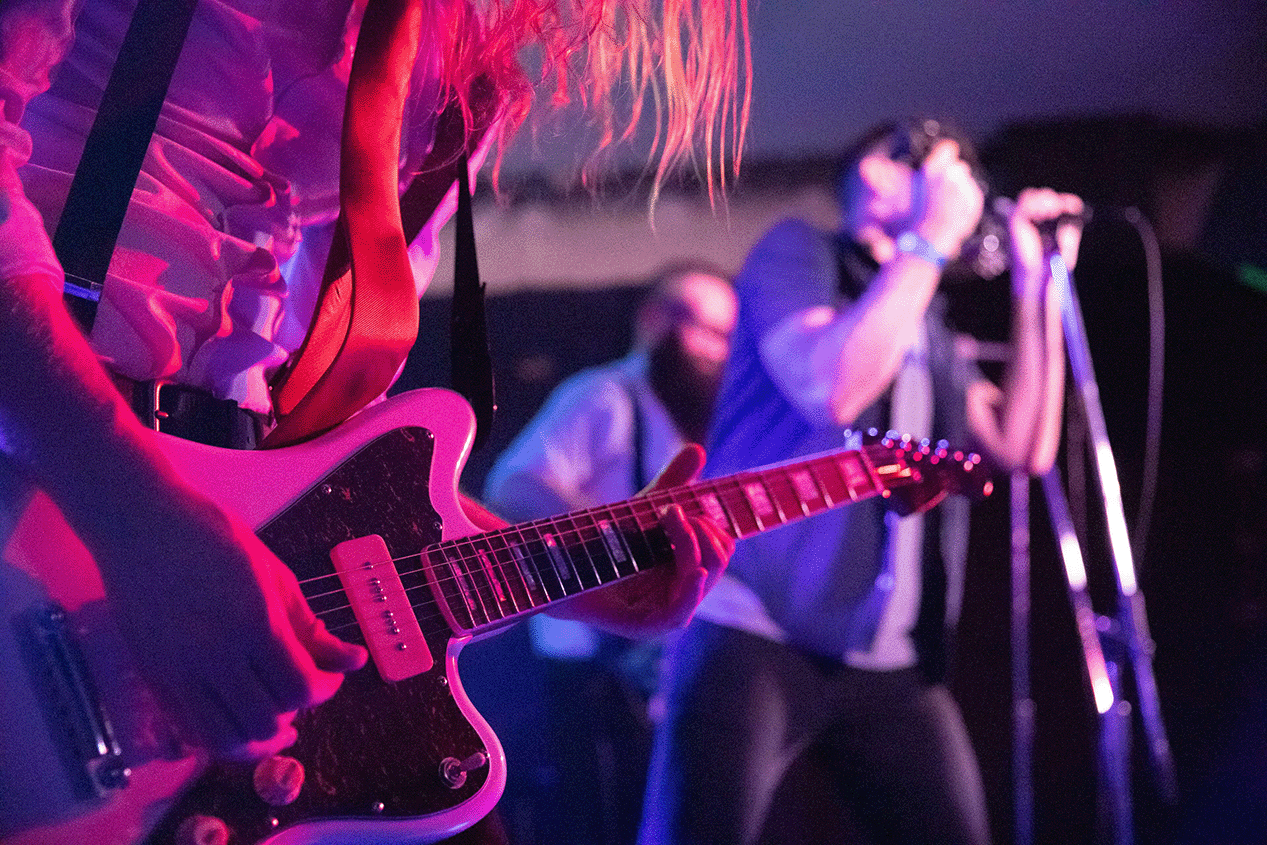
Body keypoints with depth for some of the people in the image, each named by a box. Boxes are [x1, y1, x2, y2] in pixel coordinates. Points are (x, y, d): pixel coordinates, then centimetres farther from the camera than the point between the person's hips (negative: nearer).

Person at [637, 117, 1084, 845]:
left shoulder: (931, 332, 21)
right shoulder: (798, 253, 3)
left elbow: (1023, 449, 9)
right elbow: (831, 389, -16)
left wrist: (1037, 285, 8)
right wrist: (933, 240, -9)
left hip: (888, 666, 6)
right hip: (753, 634, -6)